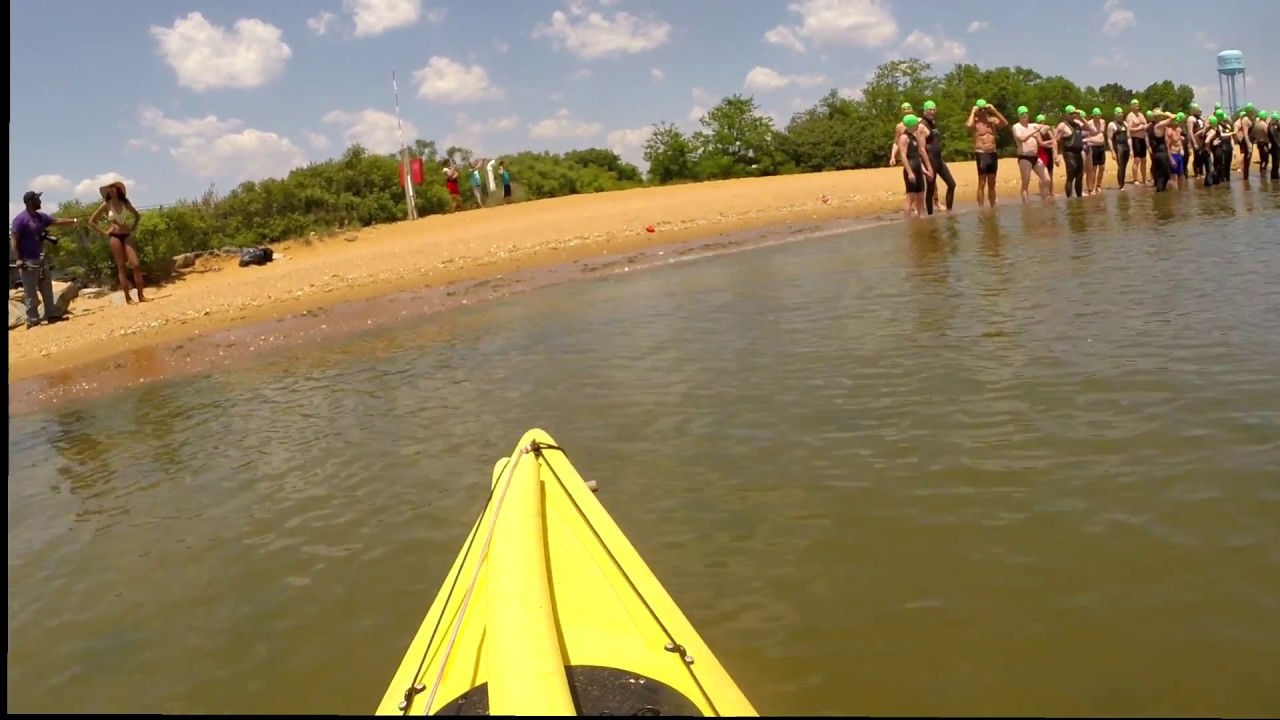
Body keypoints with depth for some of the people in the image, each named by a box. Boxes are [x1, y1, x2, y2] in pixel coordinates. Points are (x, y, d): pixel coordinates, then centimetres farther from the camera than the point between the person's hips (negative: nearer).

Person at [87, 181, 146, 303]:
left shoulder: (125, 203, 9)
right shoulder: (106, 205, 1)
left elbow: (138, 215, 24)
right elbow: (91, 221, 3)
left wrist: (133, 228, 12)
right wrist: (104, 232, -3)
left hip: (126, 235, 3)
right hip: (114, 236, -3)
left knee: (136, 264, -8)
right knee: (121, 267, -3)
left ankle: (141, 296, -4)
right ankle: (128, 298, -2)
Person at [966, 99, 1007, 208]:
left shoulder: (993, 120, 10)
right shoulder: (975, 122, -4)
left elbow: (1005, 123, -6)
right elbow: (968, 125, -27)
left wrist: (994, 110, -5)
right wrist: (973, 112, -13)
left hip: (993, 154, 5)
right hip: (981, 154, -5)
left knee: (992, 184, 11)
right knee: (982, 184, -7)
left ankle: (993, 207, 17)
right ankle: (981, 208, -5)